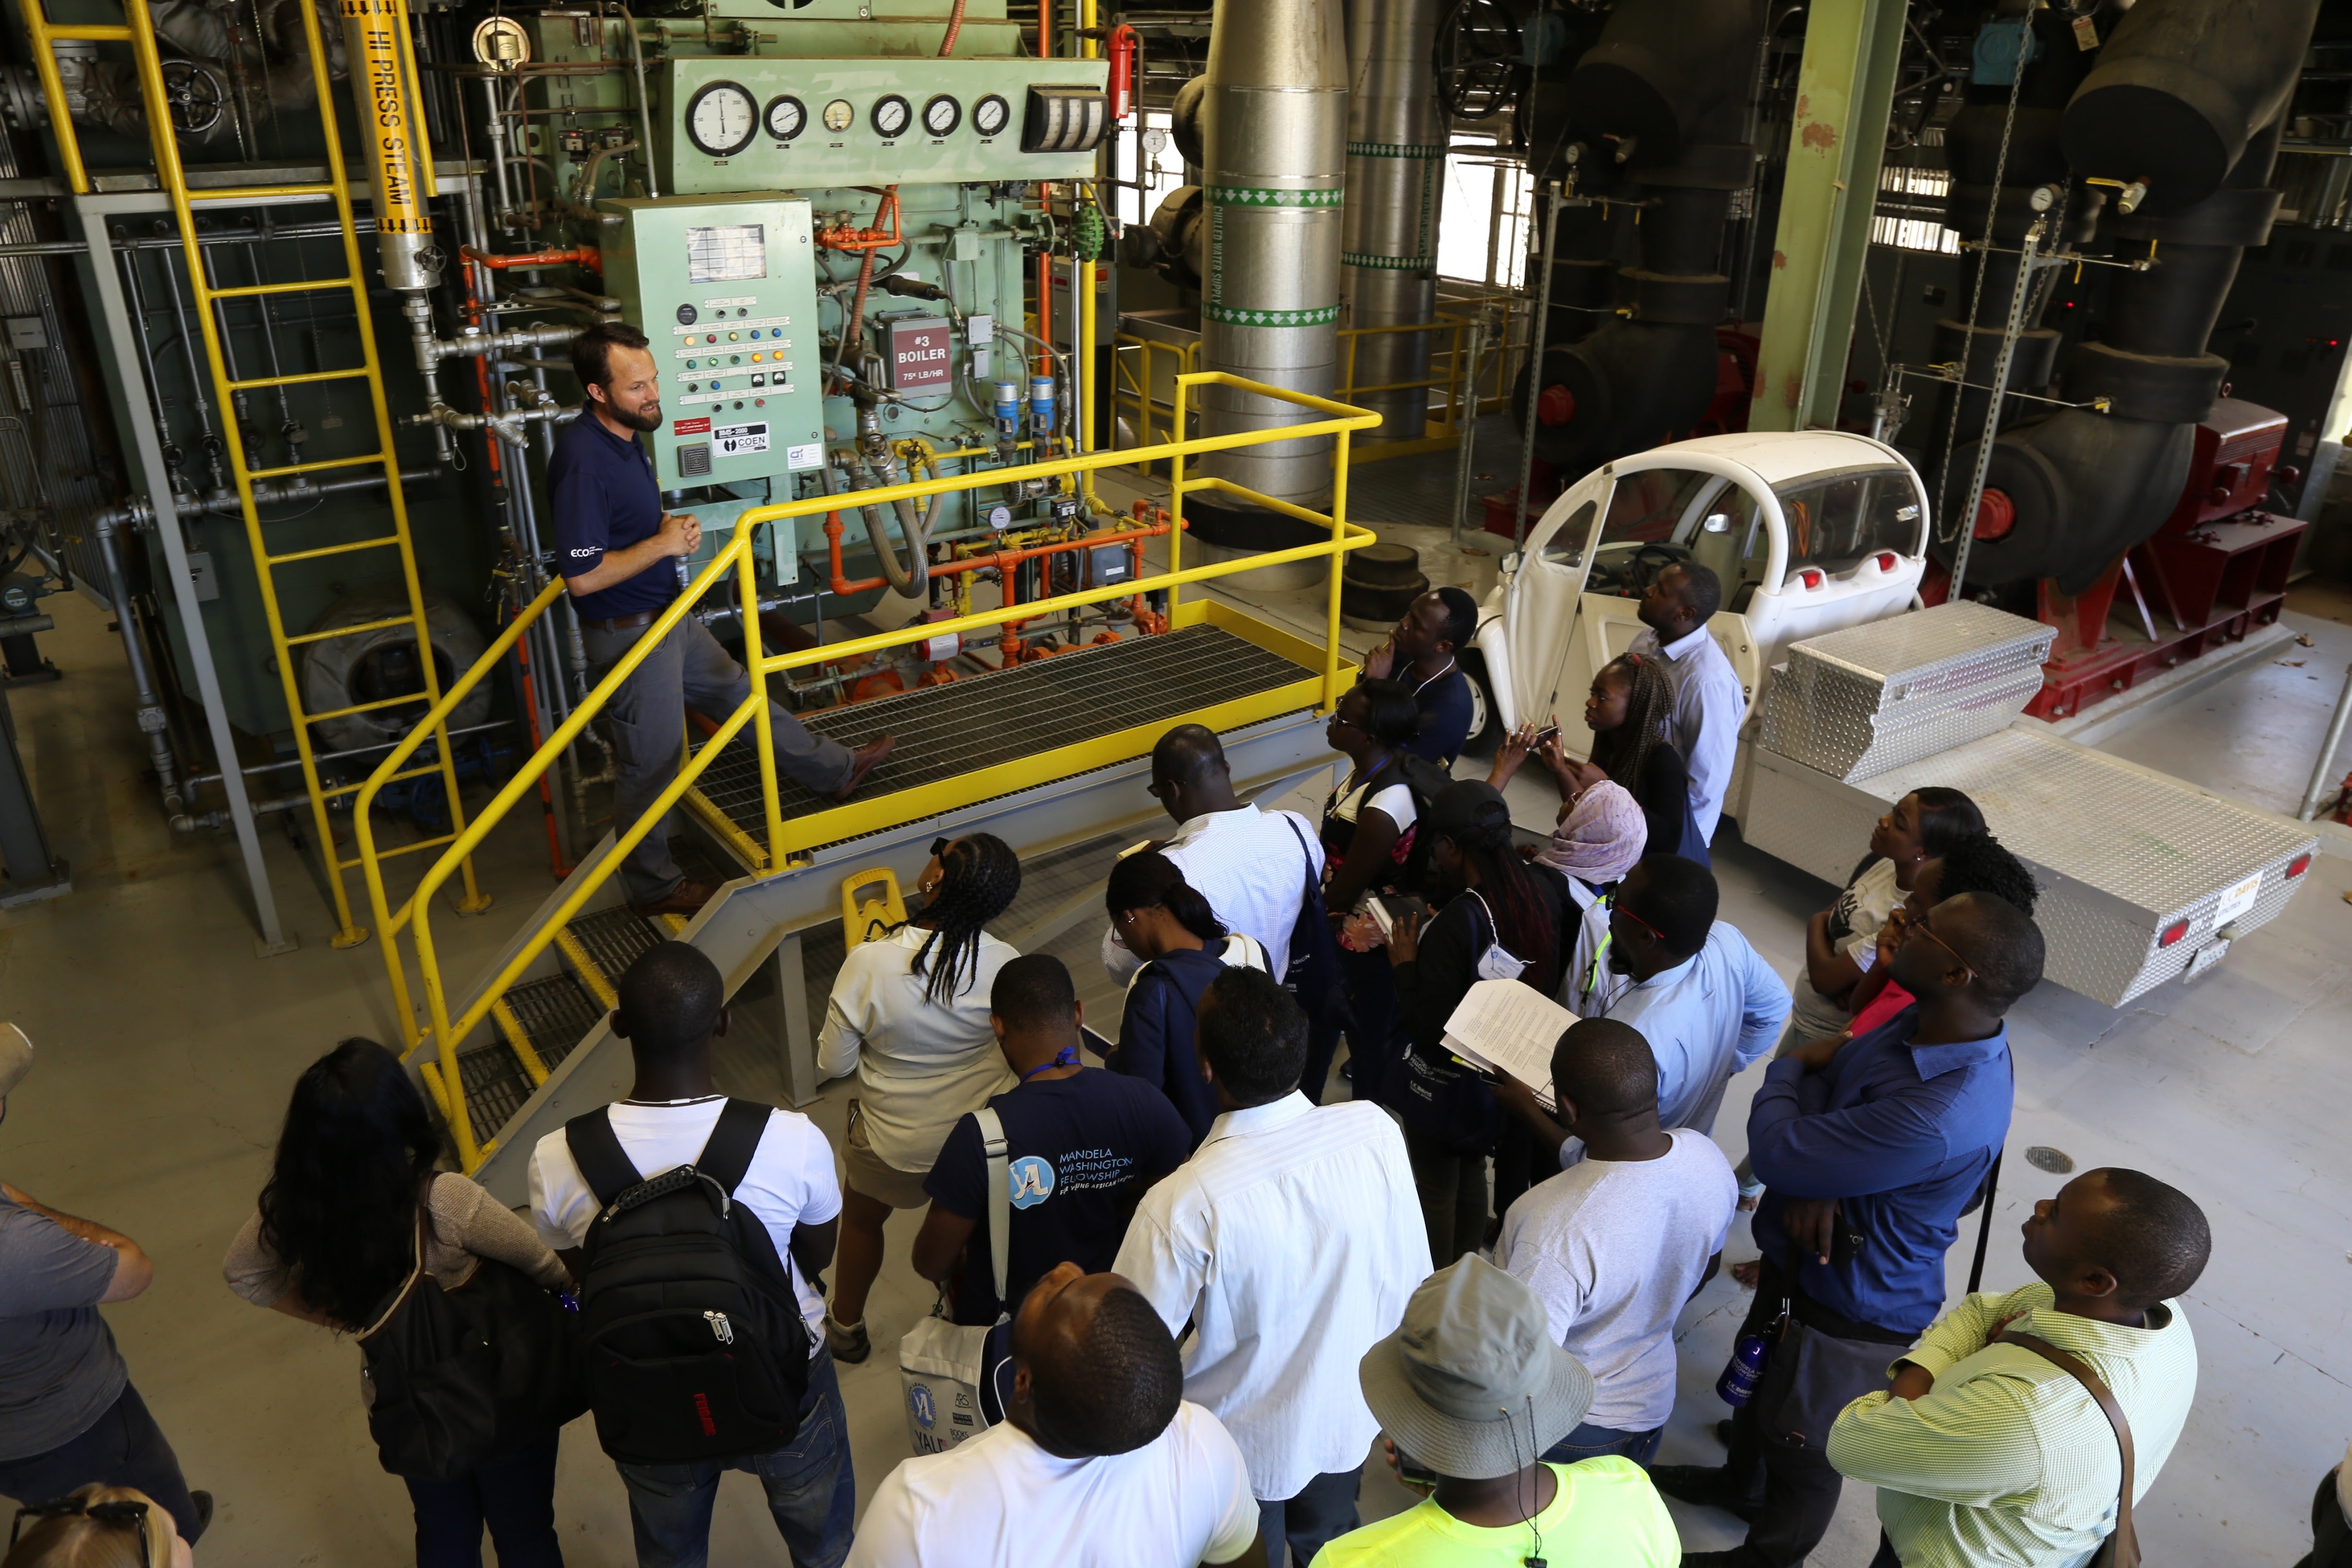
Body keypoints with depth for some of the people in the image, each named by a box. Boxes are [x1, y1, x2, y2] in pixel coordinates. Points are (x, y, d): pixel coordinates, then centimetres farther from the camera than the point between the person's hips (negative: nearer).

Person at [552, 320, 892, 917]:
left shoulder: (623, 436, 3)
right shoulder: (584, 461, -27)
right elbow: (582, 576, -28)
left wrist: (668, 524, 1)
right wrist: (662, 545, -21)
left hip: (669, 616, 9)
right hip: (630, 636, -9)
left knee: (739, 693, 23)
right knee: (651, 765, 6)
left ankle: (834, 769, 41)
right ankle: (653, 886, 24)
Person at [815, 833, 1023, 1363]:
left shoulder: (871, 963, -31)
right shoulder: (1006, 965, -23)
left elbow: (831, 1064, -18)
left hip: (893, 1144, -1)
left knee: (862, 1220, 29)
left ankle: (847, 1327, 52)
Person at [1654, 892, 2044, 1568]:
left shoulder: (1940, 1118, -42)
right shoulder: (1925, 1022, -13)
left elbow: (1778, 1154, -33)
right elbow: (1827, 1075, -4)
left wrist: (1786, 1071, -13)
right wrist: (1810, 1189, -23)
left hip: (1854, 1307, -8)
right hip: (1800, 1257, 8)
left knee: (1802, 1449, 20)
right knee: (1758, 1380, 33)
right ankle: (1741, 1483, 61)